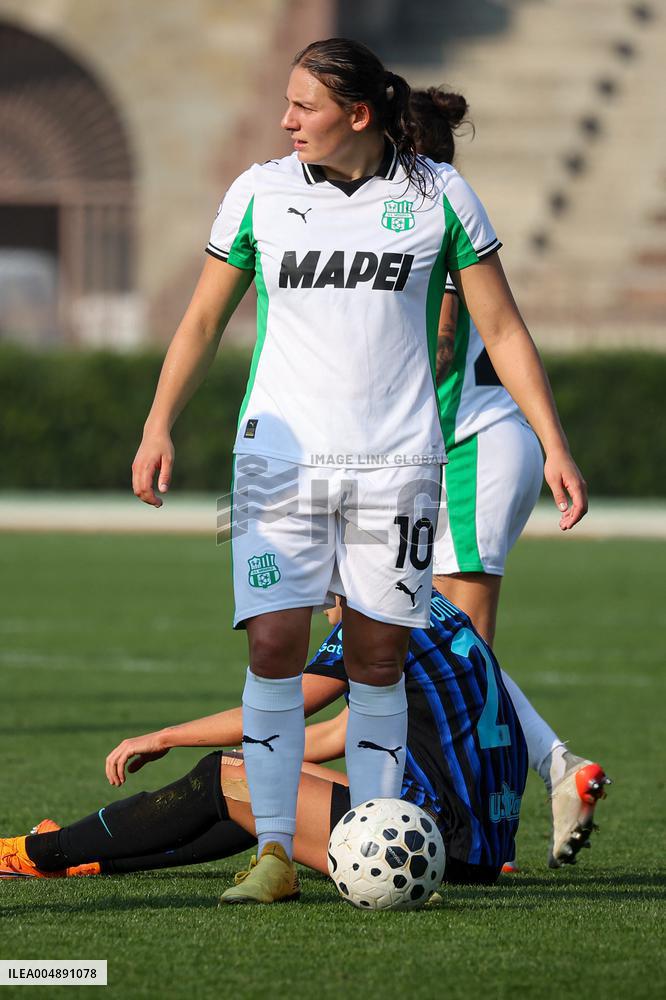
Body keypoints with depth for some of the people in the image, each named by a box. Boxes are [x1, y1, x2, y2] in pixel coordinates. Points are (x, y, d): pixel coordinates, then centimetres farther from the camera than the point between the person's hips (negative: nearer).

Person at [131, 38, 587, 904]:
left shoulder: (438, 194, 0)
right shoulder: (260, 193, 3)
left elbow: (502, 329, 5)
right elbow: (204, 320, 10)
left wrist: (554, 444, -1)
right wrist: (159, 425, -3)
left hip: (396, 461, 0)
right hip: (281, 456, 0)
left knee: (379, 658, 0)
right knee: (274, 645, -10)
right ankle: (274, 849, -4)